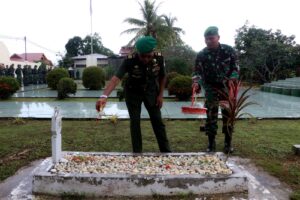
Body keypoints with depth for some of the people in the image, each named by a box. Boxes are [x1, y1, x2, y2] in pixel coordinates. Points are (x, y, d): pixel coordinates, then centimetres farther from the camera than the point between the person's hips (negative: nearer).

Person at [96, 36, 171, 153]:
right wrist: (104, 96, -58)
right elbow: (116, 78, -44)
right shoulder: (130, 60, -32)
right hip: (133, 93, -2)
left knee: (157, 121, 5)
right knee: (135, 122, -3)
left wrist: (160, 95, -7)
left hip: (151, 92, 2)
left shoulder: (159, 58, -23)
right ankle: (137, 152, 13)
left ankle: (166, 150, 18)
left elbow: (162, 76, -4)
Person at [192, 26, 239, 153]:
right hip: (211, 88, 0)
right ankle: (211, 144, 13)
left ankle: (228, 143, 20)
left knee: (228, 115, 6)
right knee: (211, 116, 1)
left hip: (227, 87, 0)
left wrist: (232, 79, -15)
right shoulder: (201, 55, -6)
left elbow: (235, 67, 0)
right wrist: (197, 82, -25)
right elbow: (197, 71, -6)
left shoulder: (228, 50, -6)